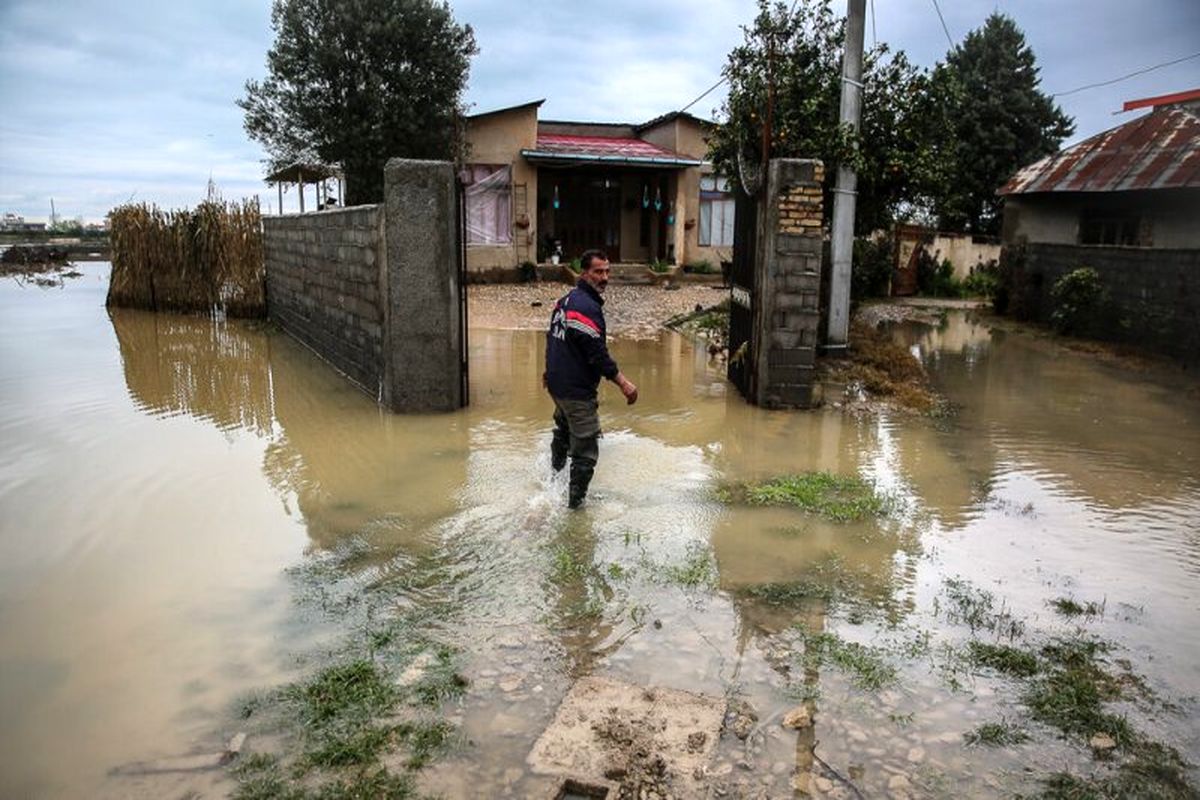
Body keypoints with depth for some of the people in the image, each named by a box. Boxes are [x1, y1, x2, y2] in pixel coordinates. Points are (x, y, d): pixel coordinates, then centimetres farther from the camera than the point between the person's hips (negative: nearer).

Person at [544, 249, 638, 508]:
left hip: (557, 383, 11)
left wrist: (551, 370, 33)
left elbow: (553, 337, 21)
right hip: (577, 390, -11)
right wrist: (623, 383, -24)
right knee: (585, 447, 0)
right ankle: (575, 501, 9)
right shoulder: (587, 307, -21)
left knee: (564, 430, 31)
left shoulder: (565, 300, 10)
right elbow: (597, 353, -26)